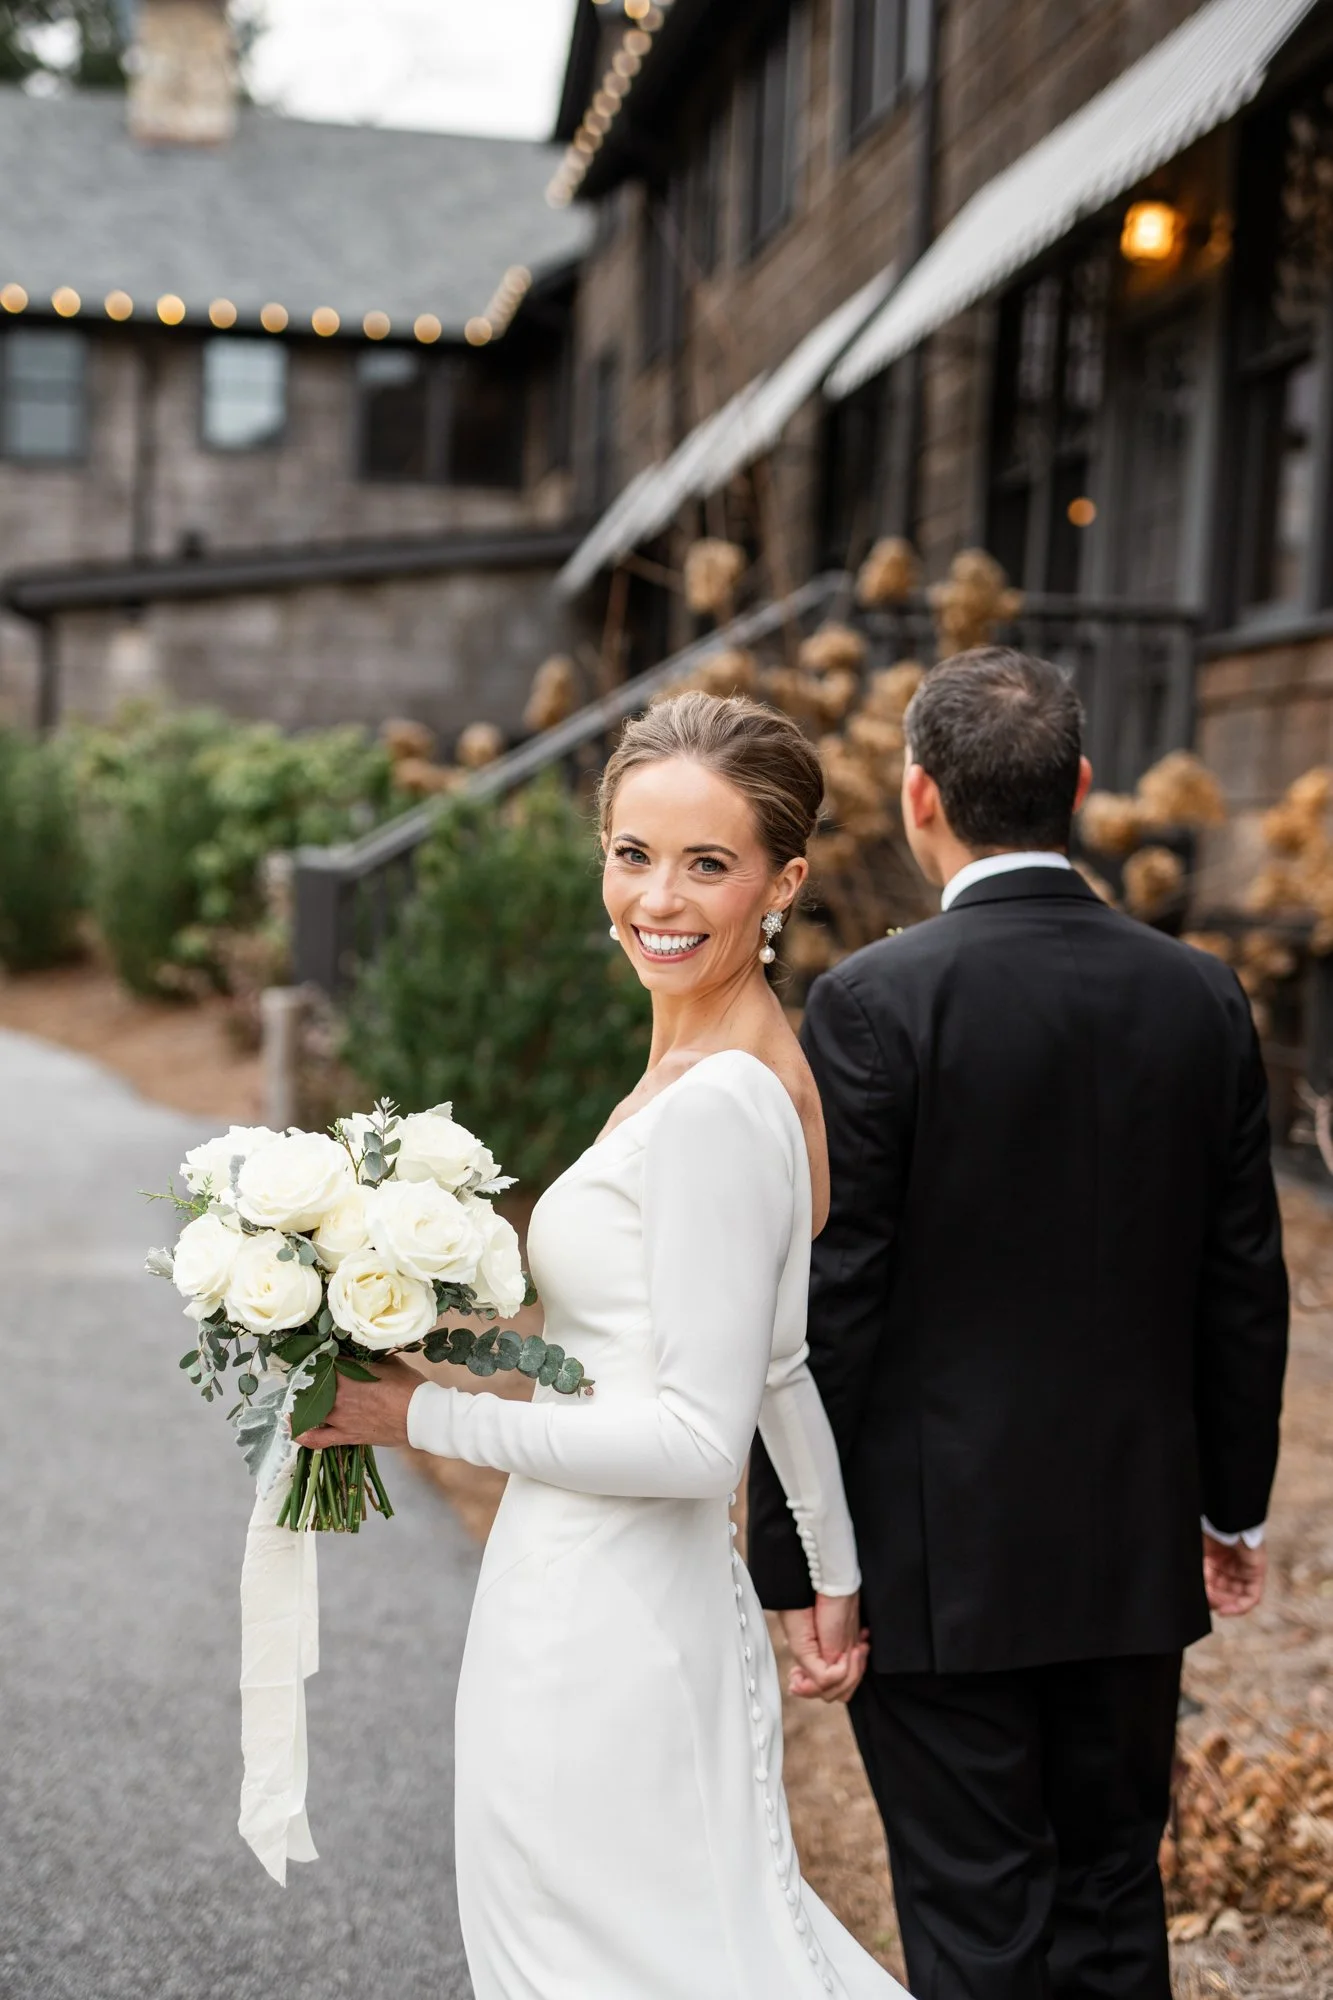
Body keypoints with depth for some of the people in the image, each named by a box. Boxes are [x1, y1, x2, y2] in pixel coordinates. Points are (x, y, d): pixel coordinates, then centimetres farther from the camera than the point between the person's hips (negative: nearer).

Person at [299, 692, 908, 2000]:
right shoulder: (754, 1071, 7)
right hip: (656, 1613, 9)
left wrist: (423, 1416, -14)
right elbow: (777, 1355, 16)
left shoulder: (714, 1105, -22)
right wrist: (835, 1578, 24)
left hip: (600, 1635, -9)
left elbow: (696, 1437, -22)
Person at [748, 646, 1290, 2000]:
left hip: (938, 1564, -4)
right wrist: (1233, 1503, 18)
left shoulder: (873, 1003, -15)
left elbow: (826, 1309, -15)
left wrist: (795, 1568, -6)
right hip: (1136, 1550, 5)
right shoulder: (1202, 999, -1)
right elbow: (1245, 1288, 5)